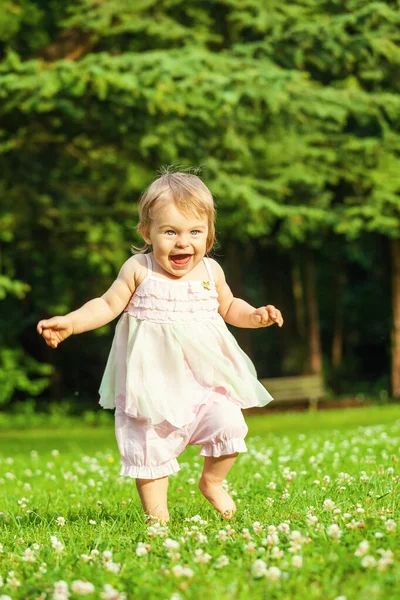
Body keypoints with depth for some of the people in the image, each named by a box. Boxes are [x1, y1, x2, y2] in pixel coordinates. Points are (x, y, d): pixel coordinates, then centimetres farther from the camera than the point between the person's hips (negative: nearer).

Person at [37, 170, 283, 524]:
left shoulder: (211, 272, 3)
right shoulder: (138, 270, -6)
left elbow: (228, 307, 20)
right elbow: (108, 305, -1)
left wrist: (255, 316, 2)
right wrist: (69, 323, -14)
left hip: (205, 376, 2)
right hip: (153, 379, -2)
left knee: (228, 425, -11)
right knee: (150, 445, 0)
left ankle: (212, 481, 18)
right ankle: (156, 512, 16)